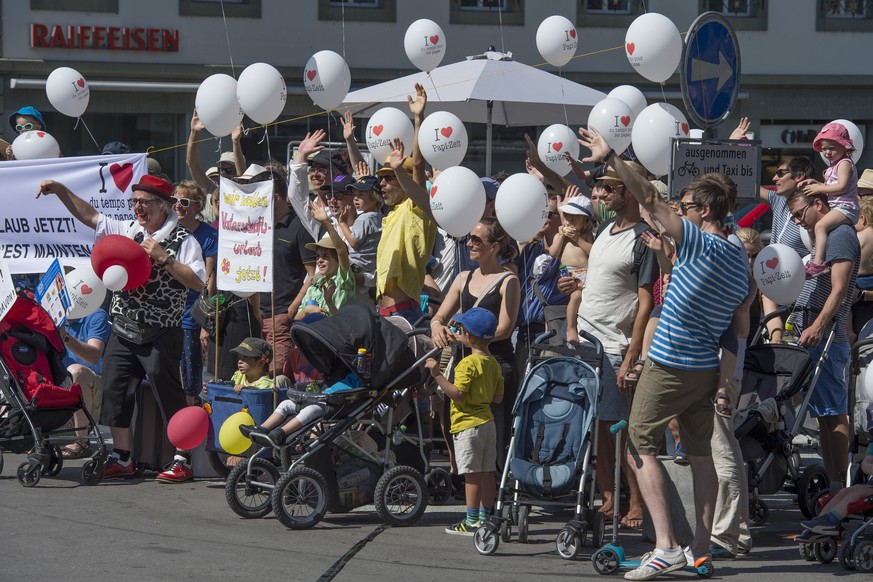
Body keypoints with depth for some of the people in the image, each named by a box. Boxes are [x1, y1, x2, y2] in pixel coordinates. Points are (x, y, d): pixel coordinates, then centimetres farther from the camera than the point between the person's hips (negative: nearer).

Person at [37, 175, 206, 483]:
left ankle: (182, 461, 1)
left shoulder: (182, 240, -5)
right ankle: (121, 459, 13)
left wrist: (163, 257, -19)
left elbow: (197, 283, -14)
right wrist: (60, 189, 8)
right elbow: (88, 215, 17)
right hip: (123, 330, 6)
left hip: (160, 335, -6)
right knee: (115, 390, 5)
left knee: (168, 394, -4)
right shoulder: (126, 231, 12)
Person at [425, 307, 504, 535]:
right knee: (487, 473, 10)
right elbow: (498, 398, 13)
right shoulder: (494, 364, 10)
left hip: (468, 425, -8)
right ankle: (484, 517, 16)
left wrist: (437, 375, -24)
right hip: (487, 421, 8)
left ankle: (471, 522, -4)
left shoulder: (468, 364, -16)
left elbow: (457, 394, -24)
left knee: (472, 475, -6)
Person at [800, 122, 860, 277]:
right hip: (835, 206, 11)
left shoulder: (845, 164, -11)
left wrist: (819, 188, -17)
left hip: (845, 207, -11)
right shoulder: (833, 166, 20)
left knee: (820, 226, -29)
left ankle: (818, 262, -40)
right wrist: (814, 183, 7)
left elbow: (841, 187, -22)